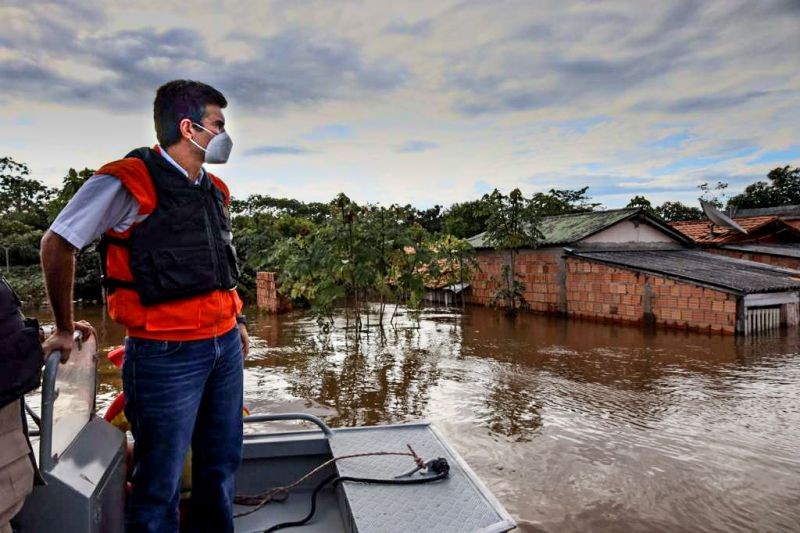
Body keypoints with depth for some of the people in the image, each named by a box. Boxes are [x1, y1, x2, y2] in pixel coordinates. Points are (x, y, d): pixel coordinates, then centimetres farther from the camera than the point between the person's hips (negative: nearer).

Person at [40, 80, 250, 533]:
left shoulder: (215, 190, 11)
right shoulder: (128, 182, -11)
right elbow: (58, 244, -5)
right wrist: (65, 329, 3)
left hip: (226, 346, 7)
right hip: (166, 354, -7)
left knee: (222, 464, 19)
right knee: (160, 482, 8)